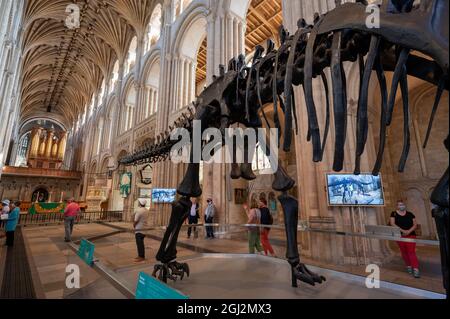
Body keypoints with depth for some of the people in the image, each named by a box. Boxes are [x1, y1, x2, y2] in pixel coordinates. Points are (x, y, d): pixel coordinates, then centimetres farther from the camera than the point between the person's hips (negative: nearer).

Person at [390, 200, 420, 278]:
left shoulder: (410, 214, 5)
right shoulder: (394, 214, 0)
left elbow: (415, 225, 2)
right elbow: (392, 224, -8)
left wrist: (409, 231, -14)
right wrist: (402, 230, -18)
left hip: (411, 235, 0)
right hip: (399, 236, 0)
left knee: (411, 251, -8)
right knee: (404, 252, 10)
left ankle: (416, 269, -6)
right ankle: (408, 266, 27)